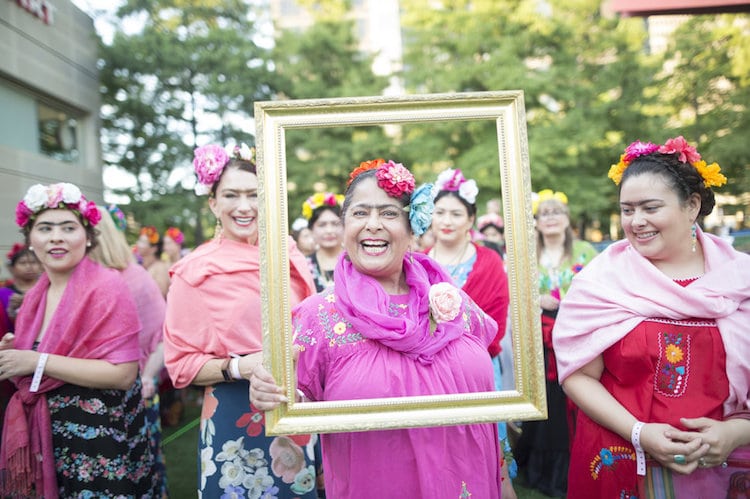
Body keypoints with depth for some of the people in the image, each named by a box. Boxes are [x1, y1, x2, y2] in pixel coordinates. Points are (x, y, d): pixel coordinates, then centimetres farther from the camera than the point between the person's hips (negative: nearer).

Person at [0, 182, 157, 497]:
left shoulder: (105, 287, -16)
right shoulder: (35, 295, 6)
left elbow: (123, 373, -23)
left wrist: (39, 362, -22)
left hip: (98, 437, -7)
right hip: (42, 438, 7)